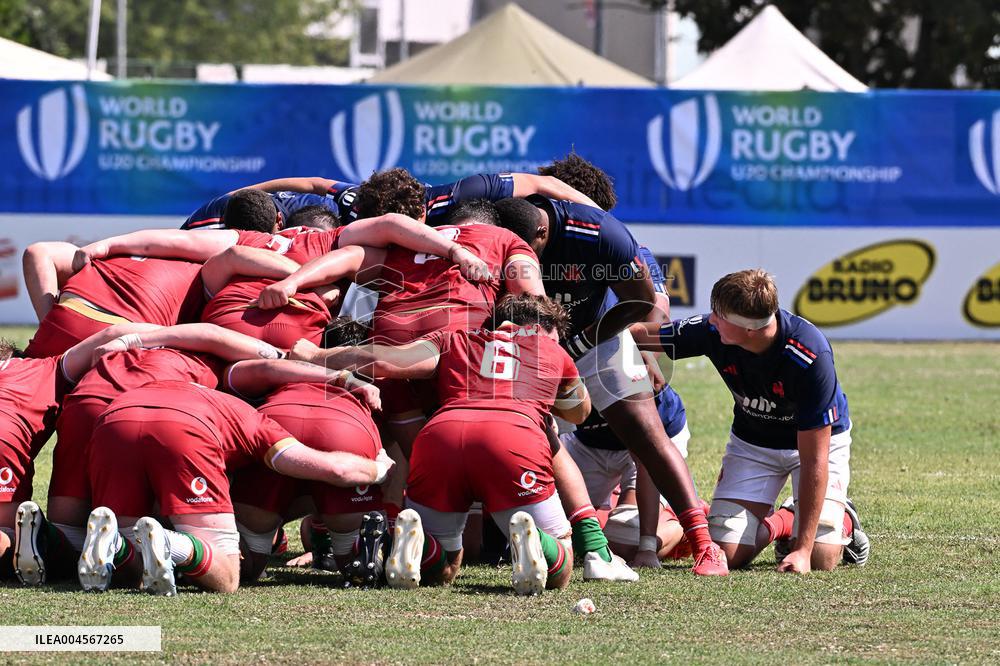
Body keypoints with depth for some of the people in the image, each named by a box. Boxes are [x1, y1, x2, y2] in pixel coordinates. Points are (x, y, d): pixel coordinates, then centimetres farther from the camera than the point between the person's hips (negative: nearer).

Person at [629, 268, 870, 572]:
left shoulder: (810, 356, -37)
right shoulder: (711, 330, -27)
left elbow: (814, 459, -34)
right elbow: (642, 334, -7)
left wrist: (803, 550, -34)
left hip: (821, 438, -4)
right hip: (751, 442, 4)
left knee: (820, 557, -20)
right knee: (728, 553, -12)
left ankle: (843, 521, 16)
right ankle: (780, 523, 21)